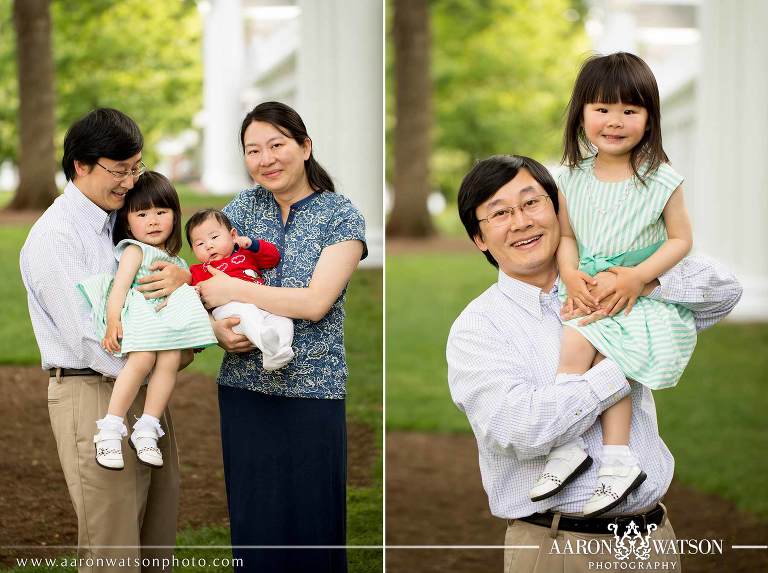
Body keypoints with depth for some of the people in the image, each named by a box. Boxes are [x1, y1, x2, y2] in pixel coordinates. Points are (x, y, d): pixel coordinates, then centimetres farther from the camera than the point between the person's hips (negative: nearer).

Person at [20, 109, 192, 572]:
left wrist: (183, 278, -12)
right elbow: (88, 340, -18)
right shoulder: (54, 237, -12)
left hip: (145, 393, 8)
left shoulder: (124, 221, 15)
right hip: (94, 395, -8)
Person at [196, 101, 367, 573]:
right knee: (252, 519, 8)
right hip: (245, 388, 3)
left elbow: (316, 302, -15)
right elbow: (206, 279, 9)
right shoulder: (243, 207, 7)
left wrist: (233, 291, -13)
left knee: (312, 521, 1)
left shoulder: (341, 215, -4)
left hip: (313, 389, -3)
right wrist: (217, 326, -12)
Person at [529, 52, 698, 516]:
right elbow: (566, 236, 11)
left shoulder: (661, 180, -7)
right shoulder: (573, 179, 5)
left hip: (646, 294, -4)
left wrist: (637, 277, -17)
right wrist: (571, 275, -10)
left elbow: (681, 239, -4)